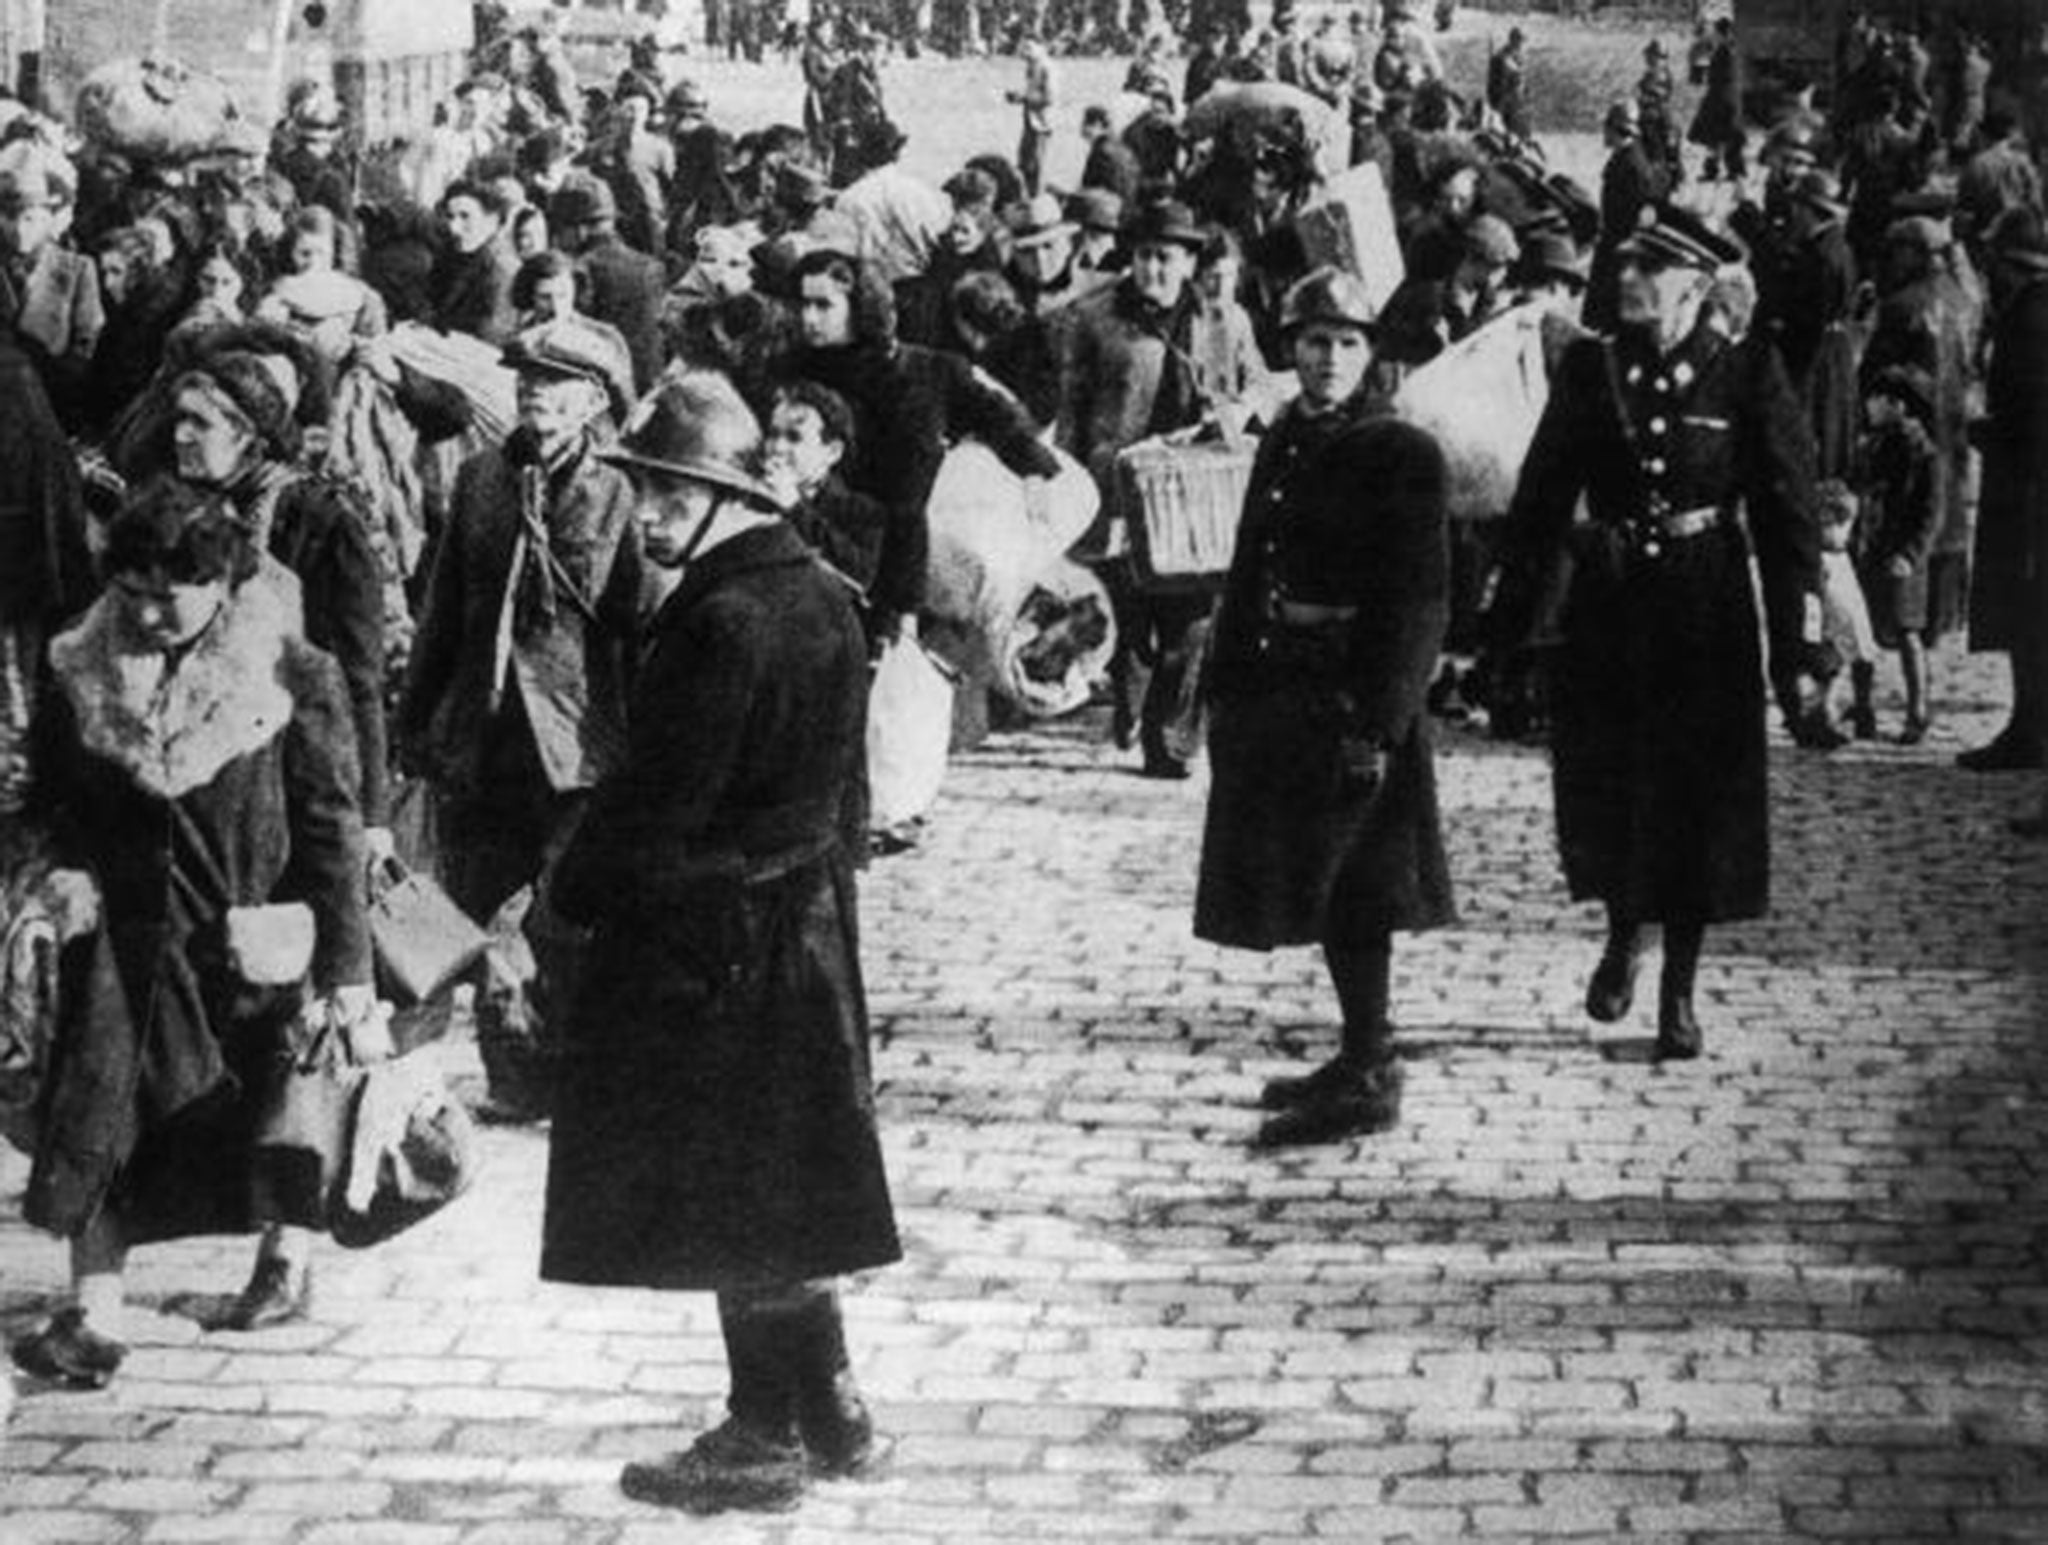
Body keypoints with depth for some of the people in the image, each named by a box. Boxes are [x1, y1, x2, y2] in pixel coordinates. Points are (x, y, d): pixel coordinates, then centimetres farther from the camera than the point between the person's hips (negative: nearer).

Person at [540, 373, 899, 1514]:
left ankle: (767, 1440, 9)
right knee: (788, 1173, 17)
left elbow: (661, 796, -20)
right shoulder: (825, 598, 7)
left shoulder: (724, 619, -21)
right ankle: (830, 1411, 25)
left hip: (714, 935, -9)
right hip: (810, 909, 9)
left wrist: (568, 895, -9)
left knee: (730, 1194, 1)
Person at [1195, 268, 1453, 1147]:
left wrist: (1379, 725, -18)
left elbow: (1419, 602, -13)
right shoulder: (1285, 443, 11)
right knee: (1322, 887, 13)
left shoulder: (1402, 455, -10)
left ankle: (1369, 1083, 4)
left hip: (1353, 701, -7)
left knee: (1352, 893, -4)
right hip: (1279, 695, 7)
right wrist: (1226, 693, 11)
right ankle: (1360, 1061, 26)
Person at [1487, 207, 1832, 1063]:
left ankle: (1679, 995, 17)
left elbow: (1790, 513, -4)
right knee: (1601, 796, 3)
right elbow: (1541, 501, 6)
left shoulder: (1746, 373, -5)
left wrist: (1800, 646, -8)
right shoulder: (1590, 368, 2)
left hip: (1705, 614, -2)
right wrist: (1509, 624, 2)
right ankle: (1623, 935, 32)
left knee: (1698, 800, 3)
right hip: (1606, 609, 2)